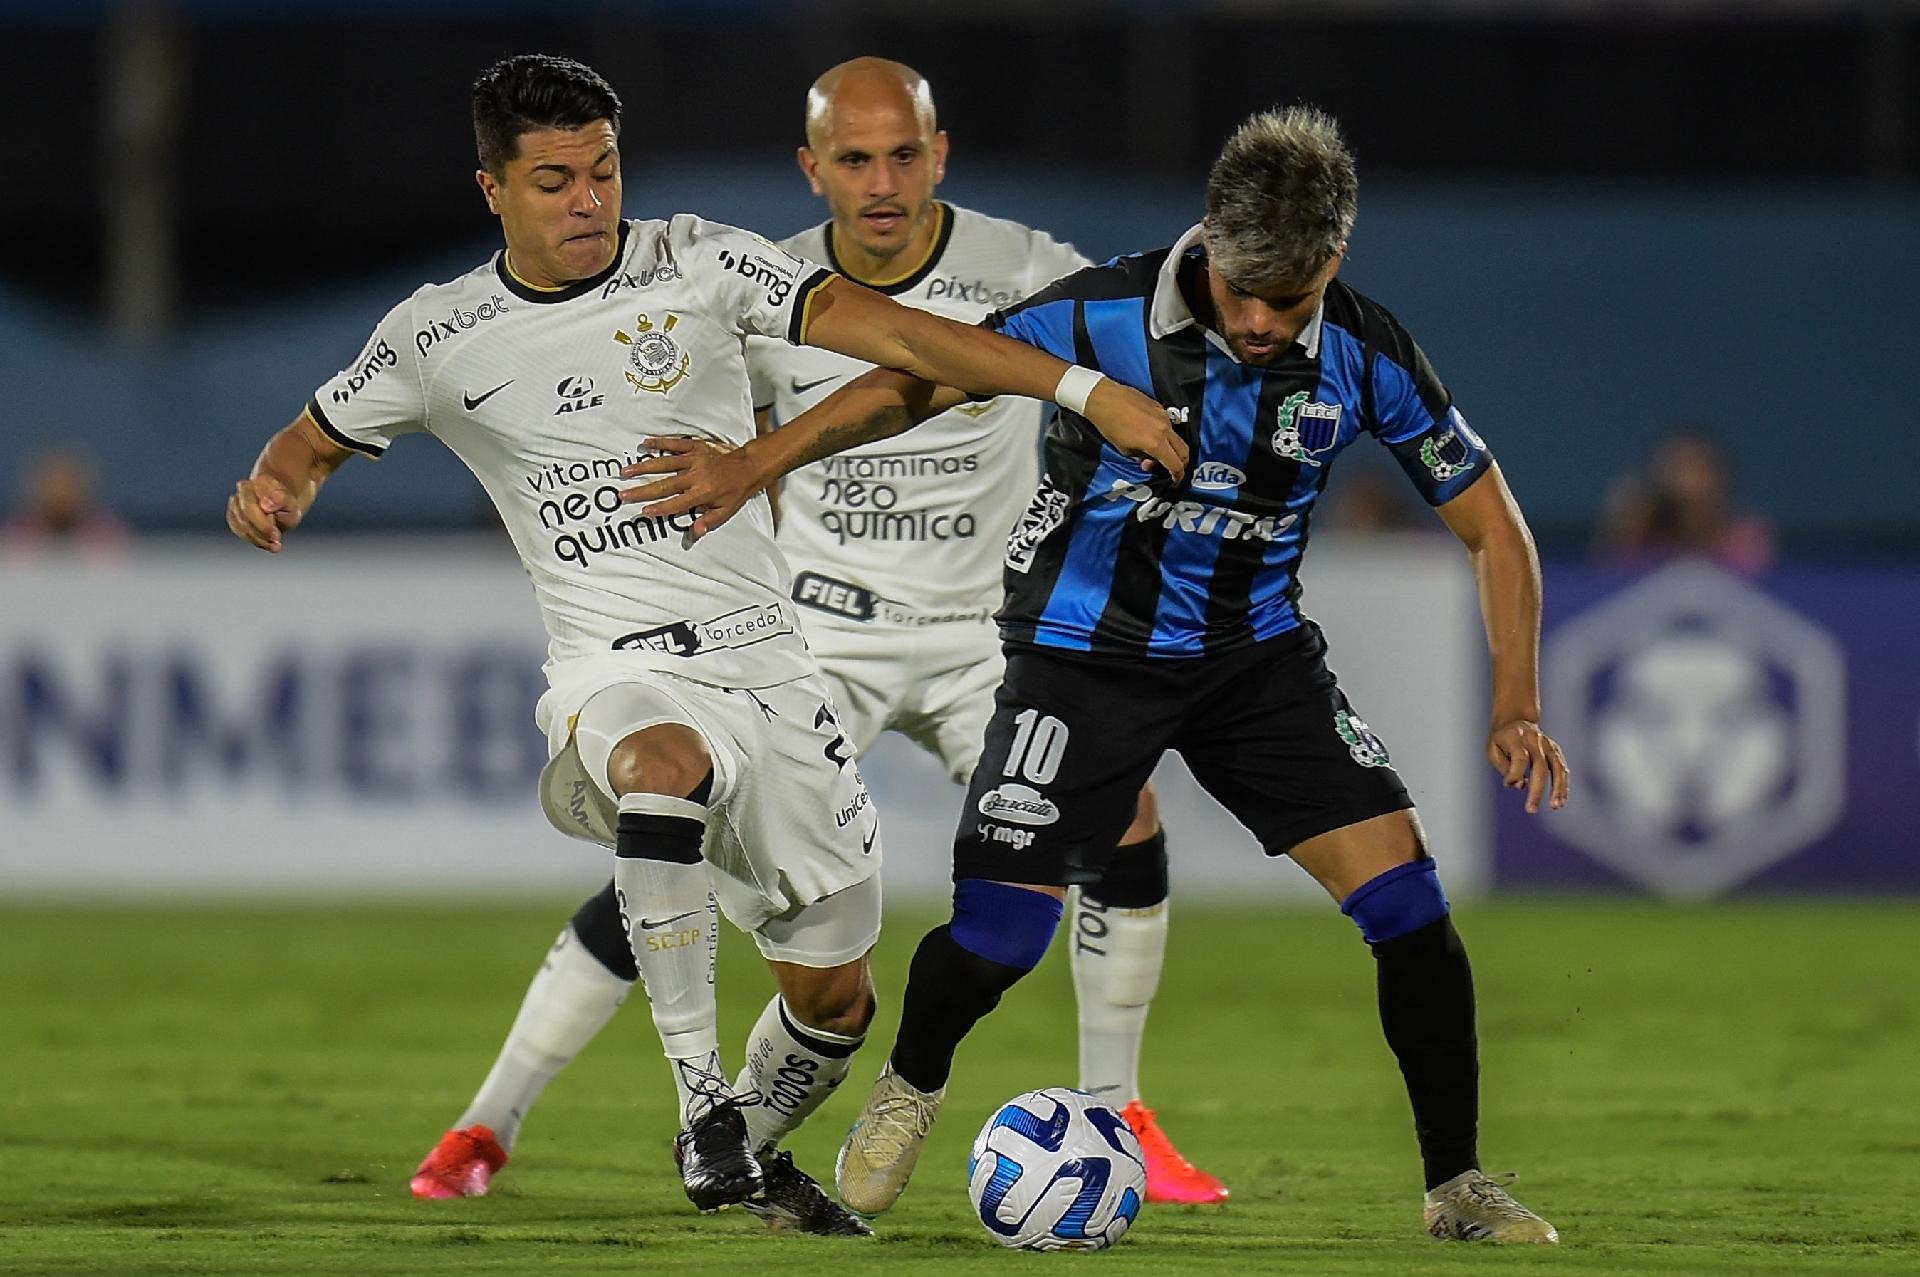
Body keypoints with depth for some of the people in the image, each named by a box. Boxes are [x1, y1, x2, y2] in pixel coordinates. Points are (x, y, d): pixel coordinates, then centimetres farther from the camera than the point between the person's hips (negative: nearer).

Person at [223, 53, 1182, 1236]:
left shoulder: (699, 267, -2)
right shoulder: (440, 339, 2)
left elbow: (887, 330, -11)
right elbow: (317, 442, 19)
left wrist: (1092, 392, -20)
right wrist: (272, 491, -7)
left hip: (768, 662, 2)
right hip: (620, 677, -2)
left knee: (836, 996, 7)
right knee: (664, 761, -41)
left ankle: (749, 1159, 39)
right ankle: (701, 1102, -36)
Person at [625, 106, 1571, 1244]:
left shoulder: (1365, 357, -14)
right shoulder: (1108, 315, -21)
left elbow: (1492, 525, -3)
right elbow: (923, 380, -10)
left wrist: (1518, 707, -11)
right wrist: (757, 464, -15)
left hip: (1258, 649, 2)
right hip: (1088, 647, -2)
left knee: (1403, 890, -14)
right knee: (997, 937, -10)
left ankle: (1457, 1185, 1)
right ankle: (910, 1090, 25)